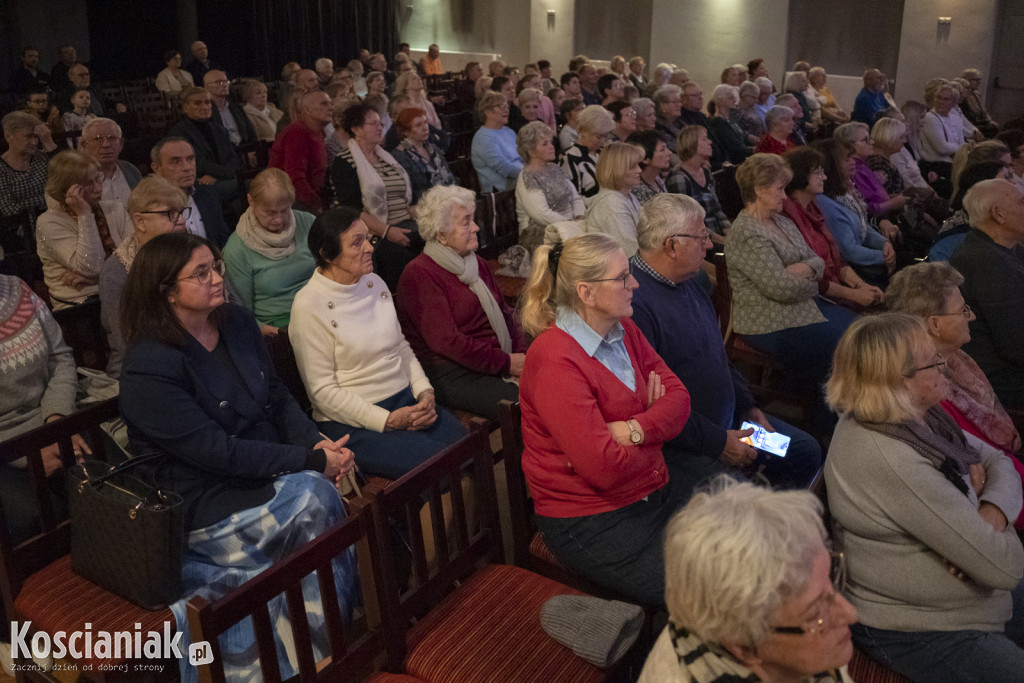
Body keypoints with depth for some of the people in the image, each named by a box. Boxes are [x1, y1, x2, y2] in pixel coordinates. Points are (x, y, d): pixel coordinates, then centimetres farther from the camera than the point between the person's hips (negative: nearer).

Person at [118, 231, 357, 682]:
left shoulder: (236, 323, 5)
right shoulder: (148, 368, -18)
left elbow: (278, 397, 8)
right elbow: (217, 451, -21)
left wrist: (319, 445, -10)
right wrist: (310, 461, -21)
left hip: (267, 473, 7)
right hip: (203, 505, -7)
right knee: (314, 499, -26)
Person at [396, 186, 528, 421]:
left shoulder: (476, 263, 19)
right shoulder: (419, 275, -8)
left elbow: (506, 313, 19)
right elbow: (445, 341, -16)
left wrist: (522, 357, -1)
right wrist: (505, 363, -14)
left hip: (499, 364, 8)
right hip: (452, 373, -8)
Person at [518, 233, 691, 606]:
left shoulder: (624, 331, 6)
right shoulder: (554, 361, -22)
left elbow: (678, 395, 2)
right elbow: (604, 467, -25)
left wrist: (634, 429, -17)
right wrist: (652, 438, -5)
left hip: (655, 491, 8)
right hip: (591, 520, -8)